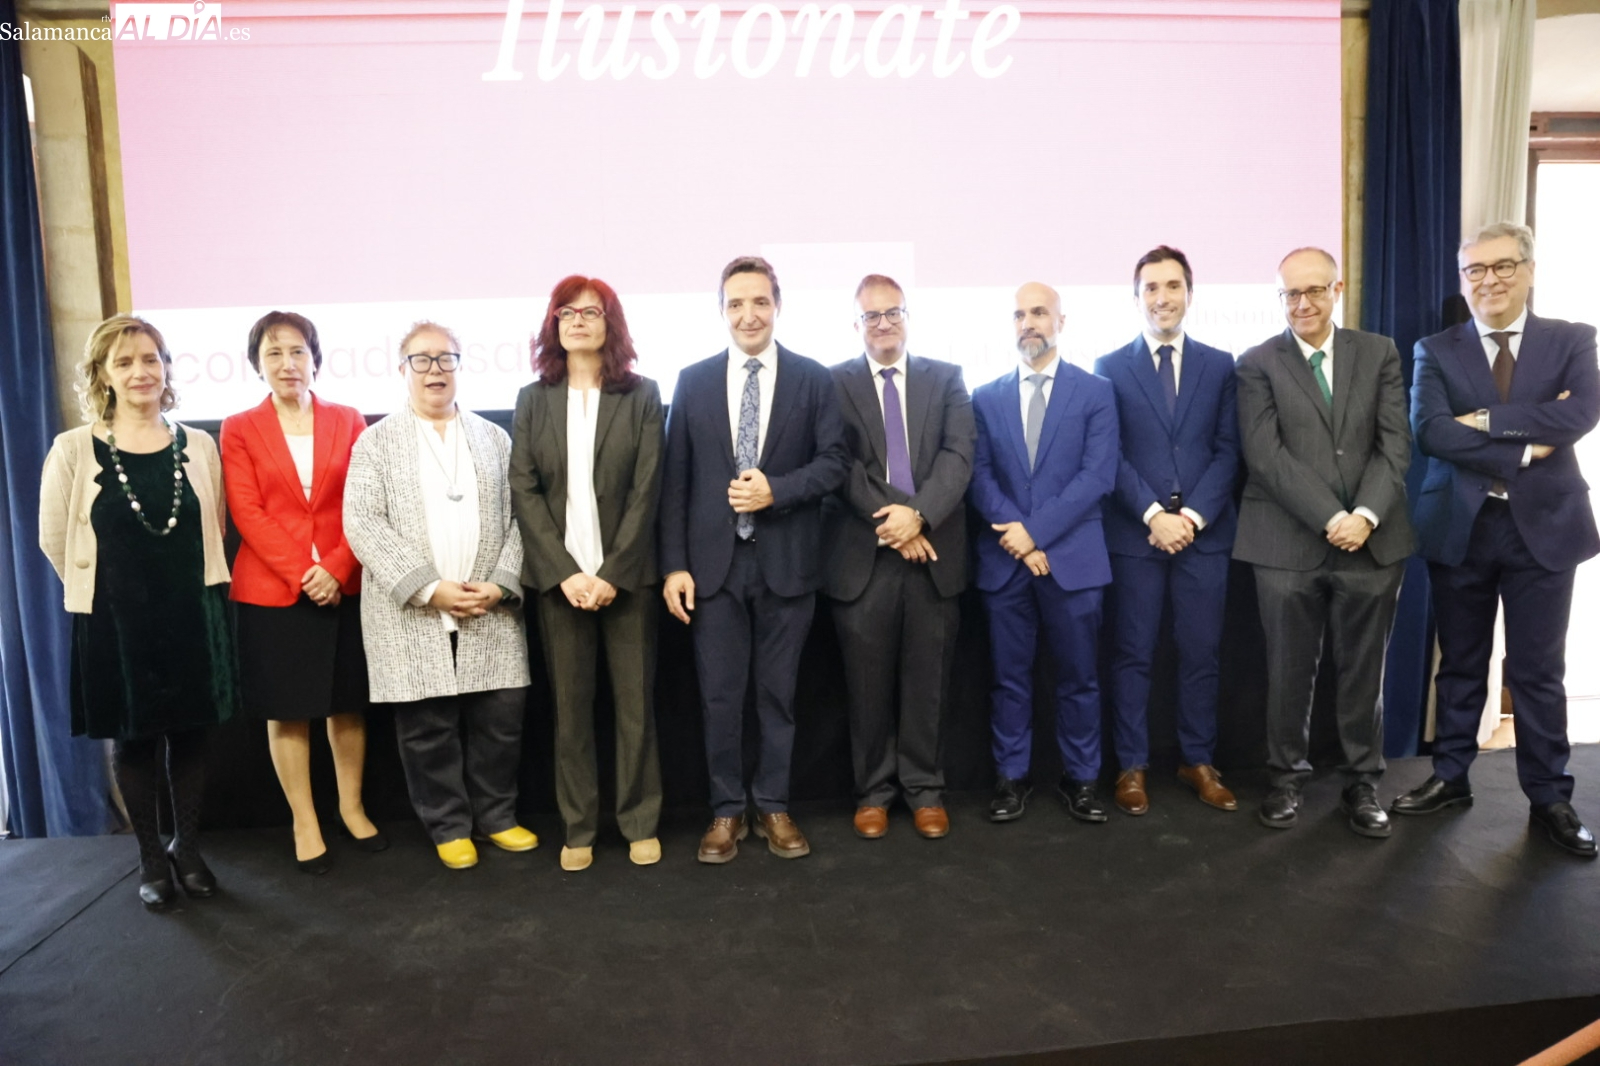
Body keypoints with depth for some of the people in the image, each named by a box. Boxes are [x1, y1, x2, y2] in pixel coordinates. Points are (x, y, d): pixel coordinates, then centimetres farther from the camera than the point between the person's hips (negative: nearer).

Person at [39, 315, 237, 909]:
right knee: (131, 740, 10)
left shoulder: (198, 446, -1)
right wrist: (104, 589, 7)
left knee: (190, 734, 10)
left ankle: (186, 849, 28)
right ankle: (151, 858, 27)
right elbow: (55, 540, 1)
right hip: (115, 621, -1)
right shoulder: (74, 450, -7)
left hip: (193, 615, 1)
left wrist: (181, 582, 8)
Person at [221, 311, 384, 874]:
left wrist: (335, 568, -12)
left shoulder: (348, 421, 6)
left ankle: (351, 807, 26)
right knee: (287, 711, 6)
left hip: (343, 587, 1)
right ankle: (304, 824, 18)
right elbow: (247, 513, -6)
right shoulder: (239, 430, 3)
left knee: (347, 703, 10)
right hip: (271, 591, -1)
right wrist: (302, 572, -15)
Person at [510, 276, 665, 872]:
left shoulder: (641, 396, 3)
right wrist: (565, 573, -9)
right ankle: (578, 828, 18)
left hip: (625, 574, -1)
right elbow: (524, 490, 1)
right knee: (570, 705, 7)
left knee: (635, 703, 4)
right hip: (558, 576, 1)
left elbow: (646, 489, -3)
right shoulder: (533, 400, 8)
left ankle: (640, 822, 18)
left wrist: (613, 573, -11)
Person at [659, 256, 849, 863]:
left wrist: (776, 491, -17)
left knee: (778, 693, 10)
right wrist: (675, 564, -4)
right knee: (719, 696, 7)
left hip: (786, 561, 0)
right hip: (714, 561, 1)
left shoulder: (814, 379, 2)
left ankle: (773, 807, 25)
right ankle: (726, 810, 22)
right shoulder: (693, 381, 5)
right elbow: (675, 480, 3)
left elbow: (834, 461, -1)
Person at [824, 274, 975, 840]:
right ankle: (873, 791, 21)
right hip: (862, 555, -1)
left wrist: (919, 514, -17)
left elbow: (958, 455, -3)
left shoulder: (947, 378, 9)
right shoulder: (834, 382, 5)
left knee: (927, 682, 8)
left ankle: (925, 789, 22)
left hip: (933, 552, 1)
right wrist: (888, 518, -15)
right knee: (868, 684, 7)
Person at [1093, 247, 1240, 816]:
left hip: (1204, 532, 2)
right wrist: (1153, 514, -13)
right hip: (1135, 533, -1)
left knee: (1201, 653, 8)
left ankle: (1198, 761, 22)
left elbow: (1228, 450, 3)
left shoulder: (1220, 365, 9)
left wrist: (1194, 515, -10)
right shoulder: (1110, 368, 4)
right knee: (1133, 655, 4)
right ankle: (1132, 766, 15)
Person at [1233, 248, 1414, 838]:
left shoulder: (1379, 352, 9)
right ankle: (1287, 778, 23)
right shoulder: (1258, 364, 1)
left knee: (1364, 670, 10)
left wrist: (1367, 514, -13)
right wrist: (1329, 518, -15)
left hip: (1372, 539, 2)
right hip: (1289, 542, -2)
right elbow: (1266, 456, -9)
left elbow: (1396, 443, 2)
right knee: (1290, 671, 7)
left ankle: (1362, 784, 24)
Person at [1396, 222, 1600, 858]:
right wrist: (1522, 451, -16)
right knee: (1460, 665, 12)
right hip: (1460, 527, 1)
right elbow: (1430, 431, -12)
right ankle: (1450, 778, 25)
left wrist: (1487, 420, -17)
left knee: (1538, 671, 6)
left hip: (1543, 526, 0)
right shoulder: (1436, 351, 3)